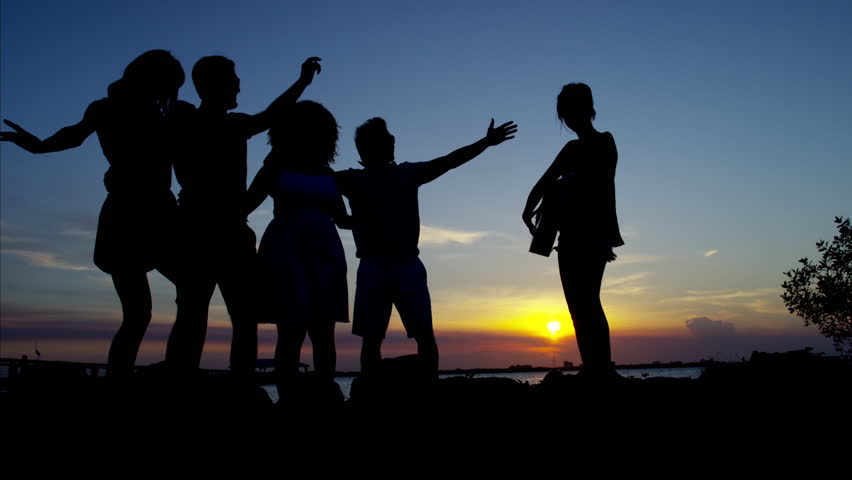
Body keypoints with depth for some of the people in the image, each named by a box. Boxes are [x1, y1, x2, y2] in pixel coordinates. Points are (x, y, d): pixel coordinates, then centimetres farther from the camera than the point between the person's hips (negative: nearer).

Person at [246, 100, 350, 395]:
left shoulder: (326, 173, 18)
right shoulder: (277, 166, 10)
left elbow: (342, 219, 20)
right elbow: (245, 204, 7)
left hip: (324, 252, 3)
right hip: (287, 251, -3)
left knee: (323, 333, -1)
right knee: (292, 331, -9)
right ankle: (287, 398, -7)